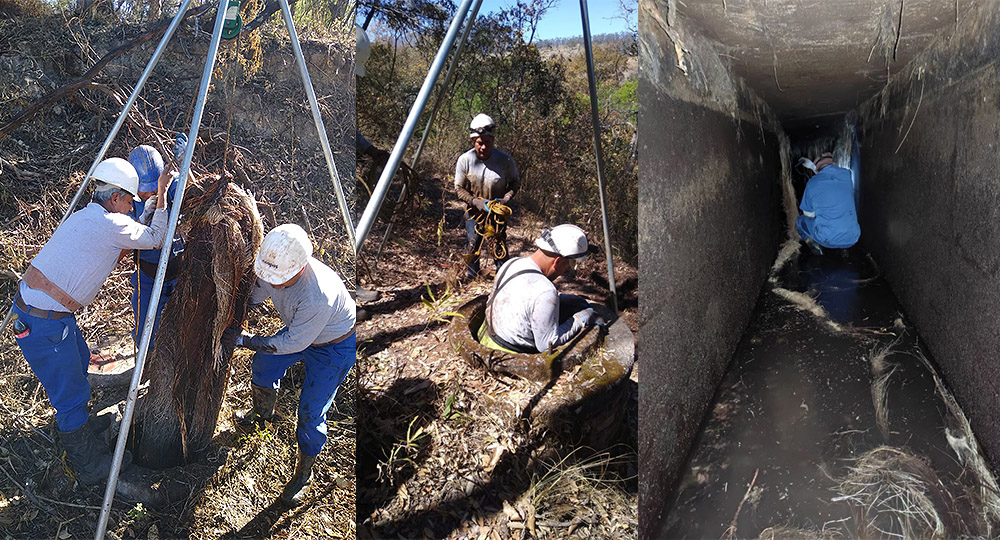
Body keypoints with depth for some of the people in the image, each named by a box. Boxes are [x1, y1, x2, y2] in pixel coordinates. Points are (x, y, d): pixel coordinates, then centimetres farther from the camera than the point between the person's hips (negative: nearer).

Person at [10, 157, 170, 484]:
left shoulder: (84, 217, 11)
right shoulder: (112, 224, -18)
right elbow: (156, 239, -3)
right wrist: (161, 195, 2)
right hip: (43, 322, -10)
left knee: (78, 360, 29)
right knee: (70, 392, 3)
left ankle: (72, 425, 51)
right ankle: (90, 466, 17)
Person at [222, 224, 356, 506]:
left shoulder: (319, 296, -44)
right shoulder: (273, 267, -23)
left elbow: (294, 343, -30)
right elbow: (253, 295, 0)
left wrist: (245, 340, -24)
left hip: (334, 347, -7)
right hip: (297, 329, 7)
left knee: (311, 411, -4)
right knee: (262, 366, 18)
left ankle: (304, 472, 21)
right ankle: (262, 413, 50)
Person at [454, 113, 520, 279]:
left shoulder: (505, 159, -18)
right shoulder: (465, 160, -17)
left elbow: (515, 181, -2)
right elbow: (459, 188, -8)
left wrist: (506, 198, -19)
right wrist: (476, 202, -22)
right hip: (474, 211, 0)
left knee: (500, 245, 8)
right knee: (472, 246, 7)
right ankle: (470, 276, 28)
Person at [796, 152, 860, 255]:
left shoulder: (812, 183, -2)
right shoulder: (847, 174, 6)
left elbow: (809, 215, 7)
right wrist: (812, 166, 38)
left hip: (828, 239, -4)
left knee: (801, 221, 25)